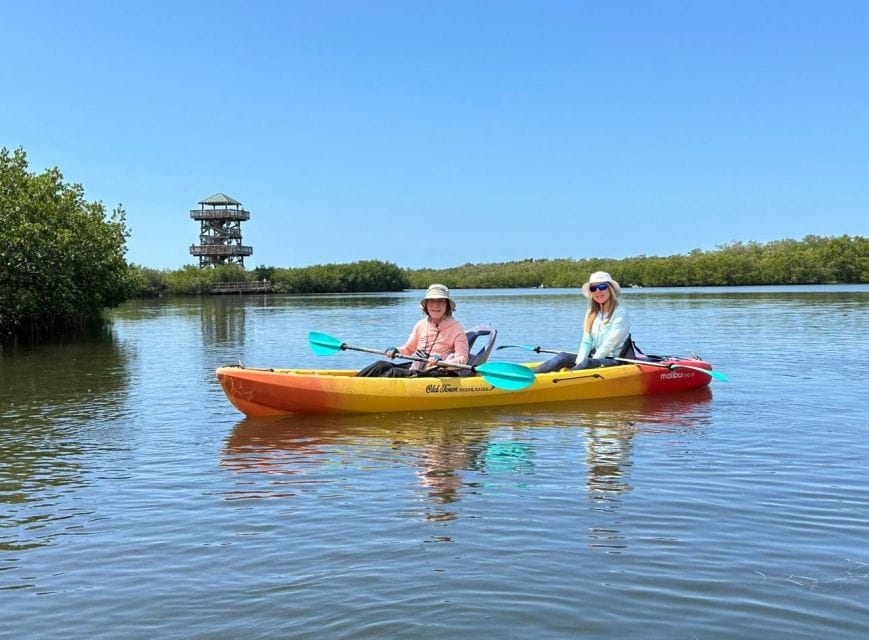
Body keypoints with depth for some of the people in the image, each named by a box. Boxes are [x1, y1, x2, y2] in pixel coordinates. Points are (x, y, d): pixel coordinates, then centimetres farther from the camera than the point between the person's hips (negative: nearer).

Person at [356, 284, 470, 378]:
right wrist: (396, 351, -2)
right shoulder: (421, 325, 11)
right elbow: (409, 348, 21)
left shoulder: (456, 327, -5)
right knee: (381, 366, -13)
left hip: (438, 374, -6)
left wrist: (442, 362, -30)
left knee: (395, 373, -27)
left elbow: (462, 359, -12)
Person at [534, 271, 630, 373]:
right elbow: (586, 342, 4)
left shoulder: (620, 313, -9)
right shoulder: (591, 313, 12)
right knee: (563, 357, -14)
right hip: (595, 357, 7)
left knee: (587, 363, -34)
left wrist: (583, 365, -16)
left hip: (615, 361, -6)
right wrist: (579, 362, -15)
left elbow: (609, 344, -15)